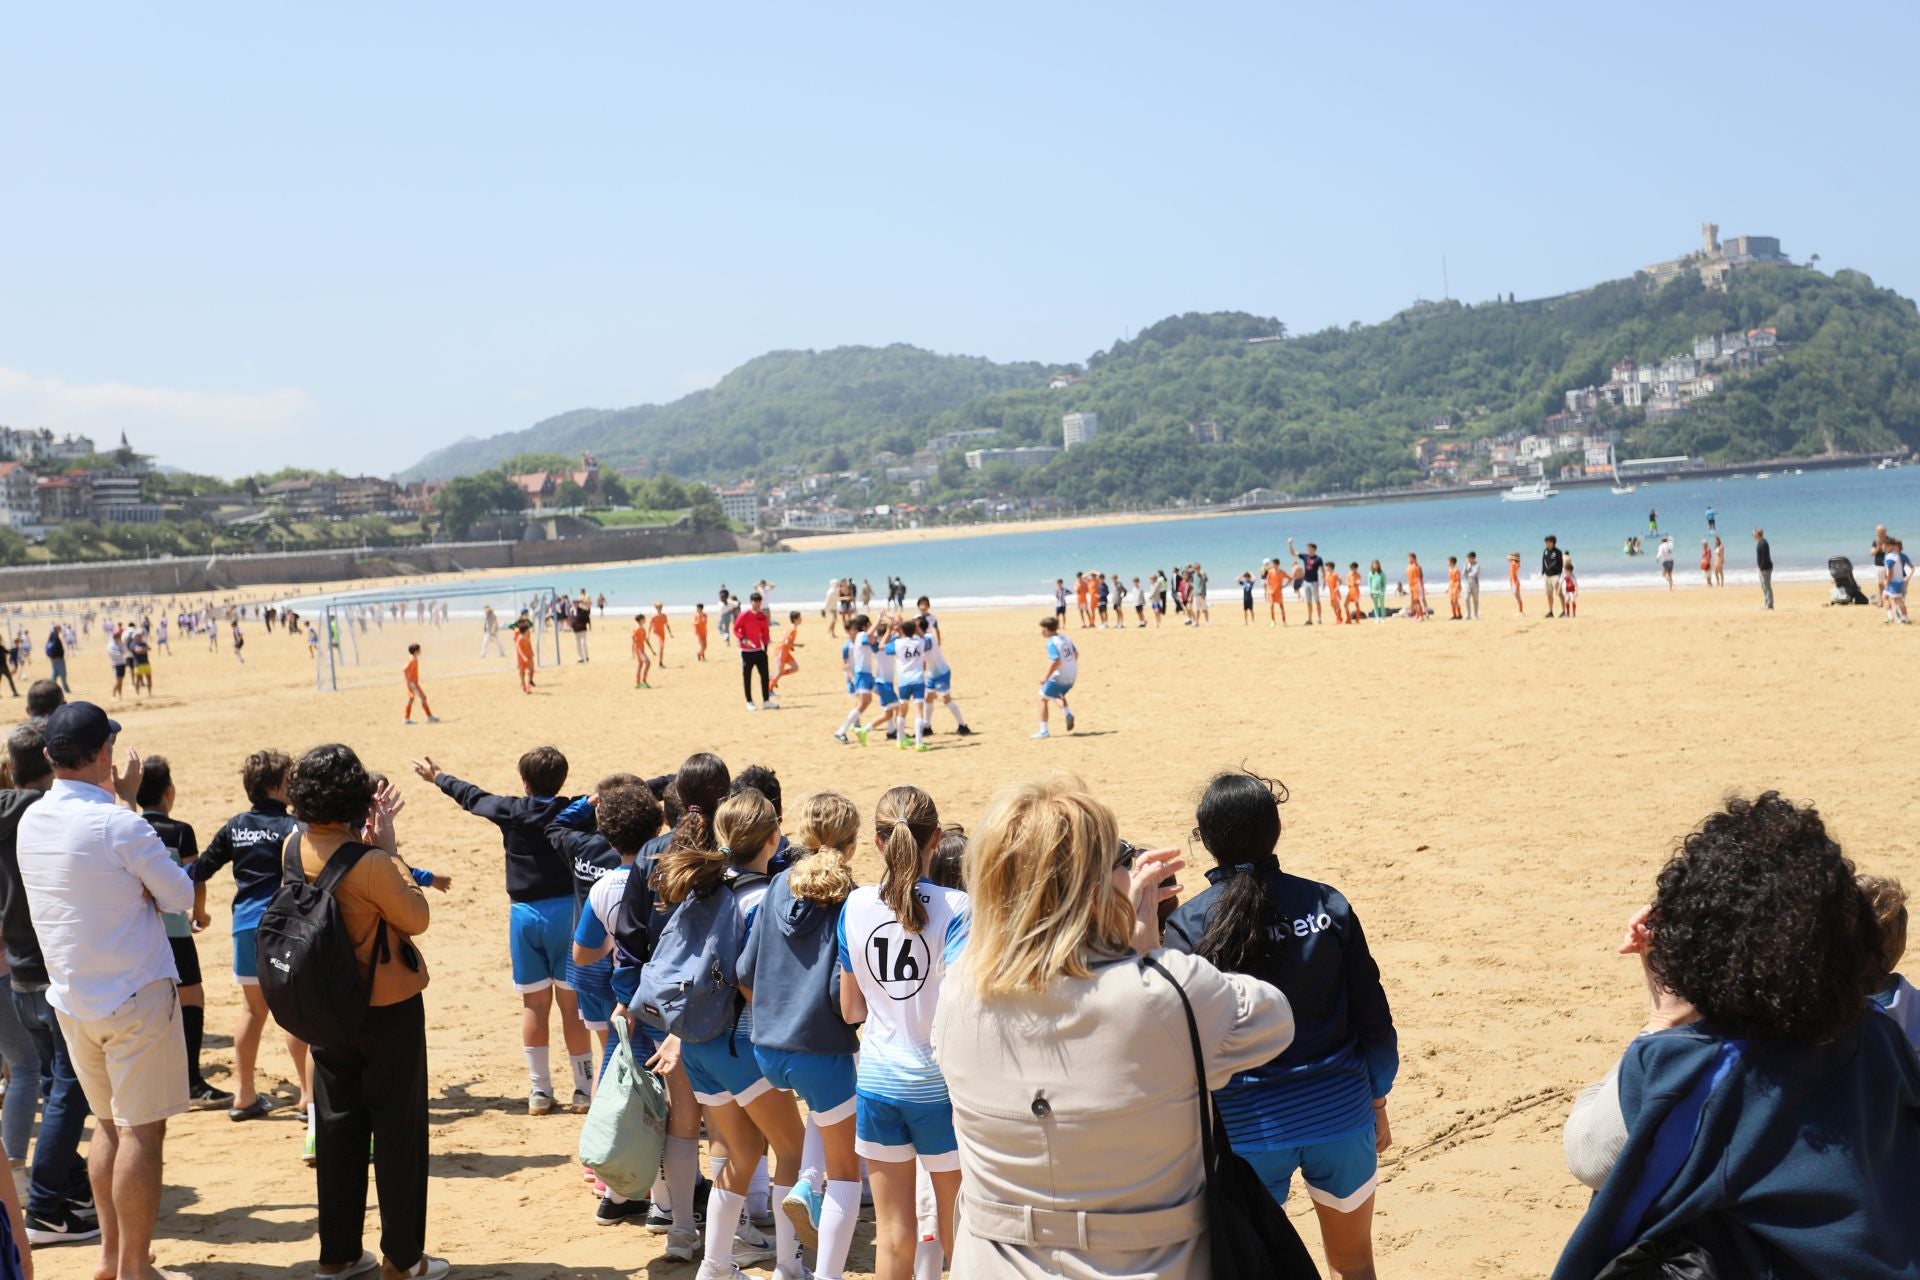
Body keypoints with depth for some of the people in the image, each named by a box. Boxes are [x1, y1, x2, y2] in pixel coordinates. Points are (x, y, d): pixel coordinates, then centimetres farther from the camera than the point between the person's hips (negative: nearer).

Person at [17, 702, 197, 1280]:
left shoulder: (32, 821, 2)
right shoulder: (119, 825, -20)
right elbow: (180, 896, -10)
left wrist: (119, 798, 8)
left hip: (71, 998, 8)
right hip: (135, 997, -8)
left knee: (108, 1124, 19)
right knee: (141, 1130, 0)